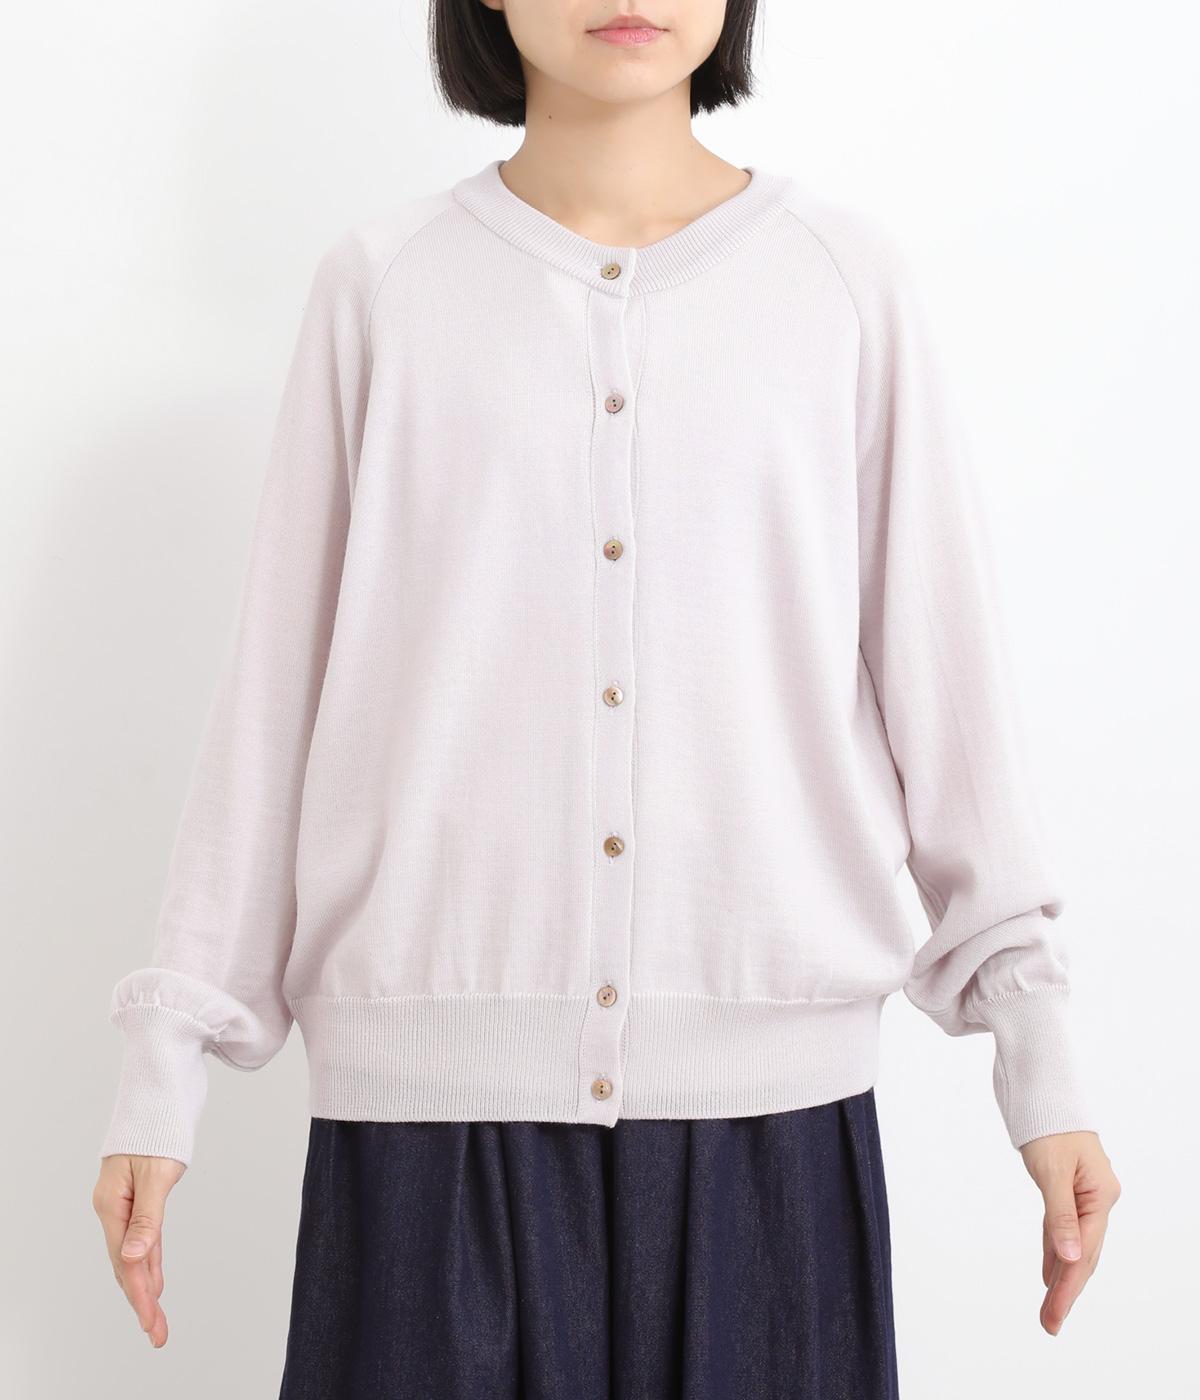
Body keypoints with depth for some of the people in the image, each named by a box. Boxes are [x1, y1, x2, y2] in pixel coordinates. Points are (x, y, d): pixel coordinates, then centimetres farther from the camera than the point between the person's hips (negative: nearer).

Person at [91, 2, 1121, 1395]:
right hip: (433, 1086, 0)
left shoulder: (846, 277, 4)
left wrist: (1041, 1063, 4)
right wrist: (165, 1068, 5)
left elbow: (939, 670, 5)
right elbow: (270, 691, 5)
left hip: (770, 1093, 1)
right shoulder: (383, 283, 3)